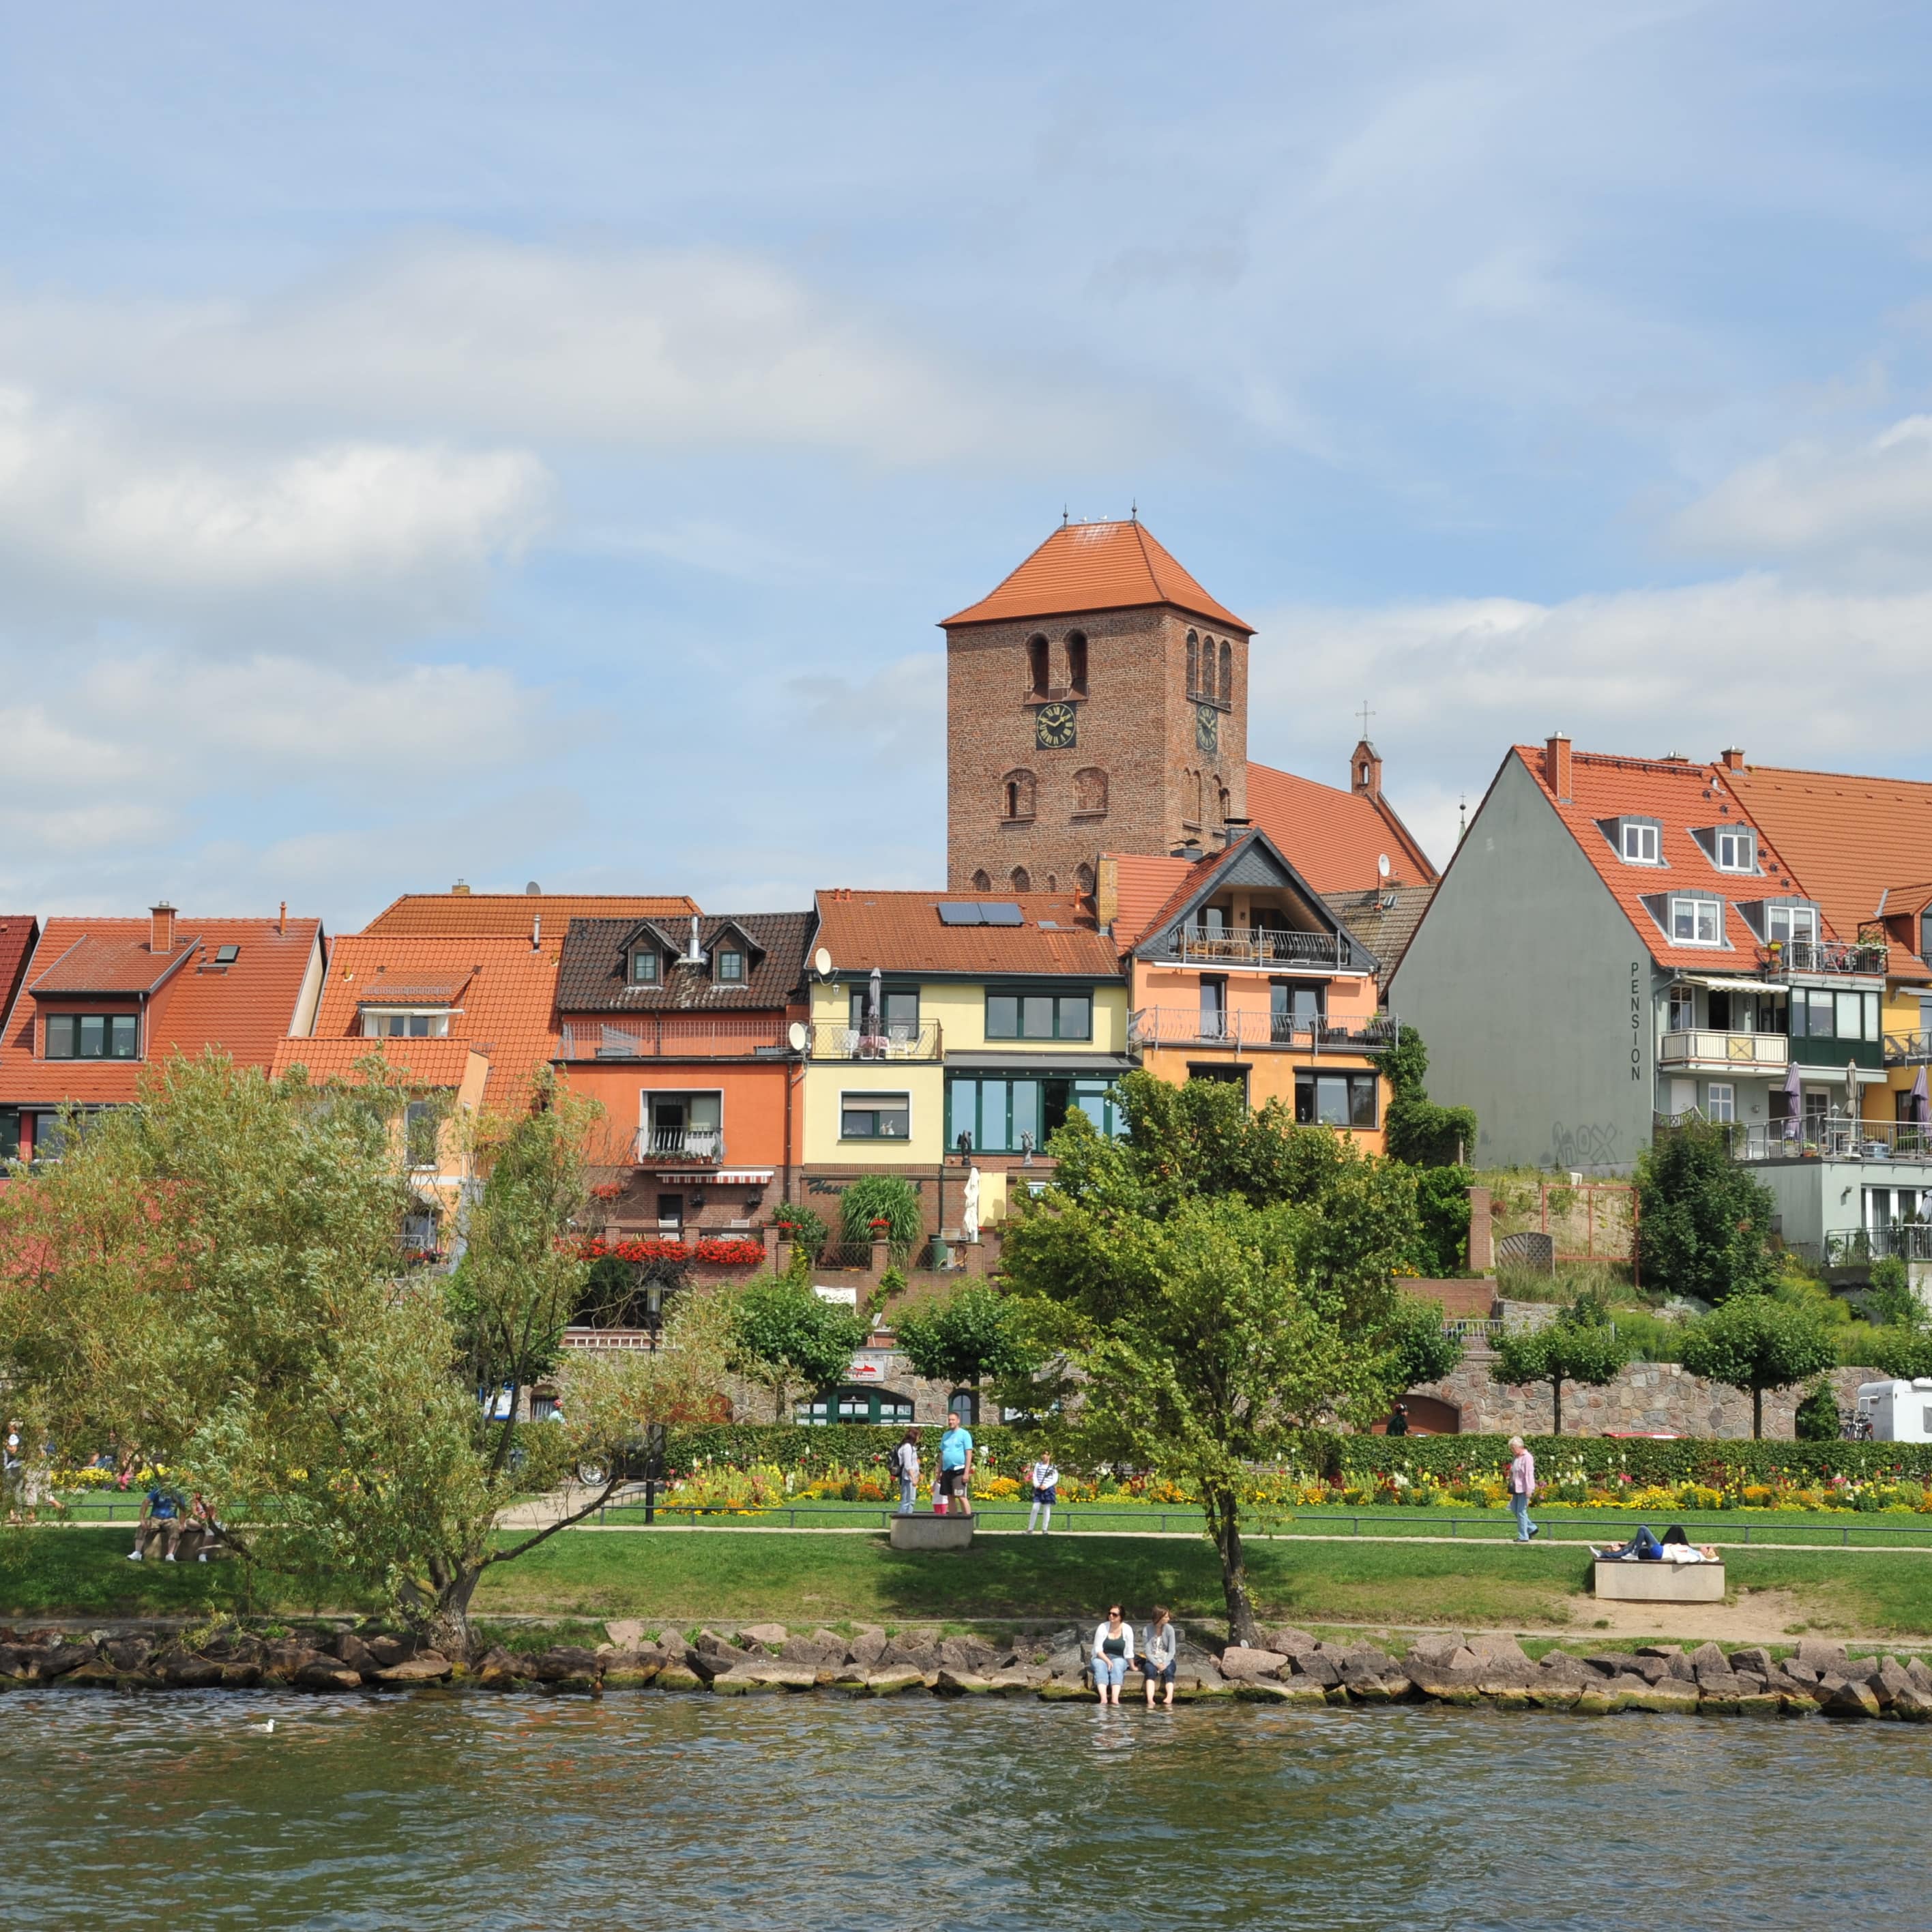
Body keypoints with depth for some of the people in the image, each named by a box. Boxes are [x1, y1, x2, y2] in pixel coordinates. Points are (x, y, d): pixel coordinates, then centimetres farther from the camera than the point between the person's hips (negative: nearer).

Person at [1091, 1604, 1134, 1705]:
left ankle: (1115, 1698, -53)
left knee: (1118, 1664, -34)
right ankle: (1103, 1699, -54)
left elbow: (1129, 1653, 3)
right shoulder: (1102, 1628, -3)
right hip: (1102, 1658, 0)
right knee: (1100, 1666, -33)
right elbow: (1098, 1650, -6)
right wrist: (1108, 1661, -19)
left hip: (1119, 1659, 0)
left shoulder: (1127, 1629, -1)